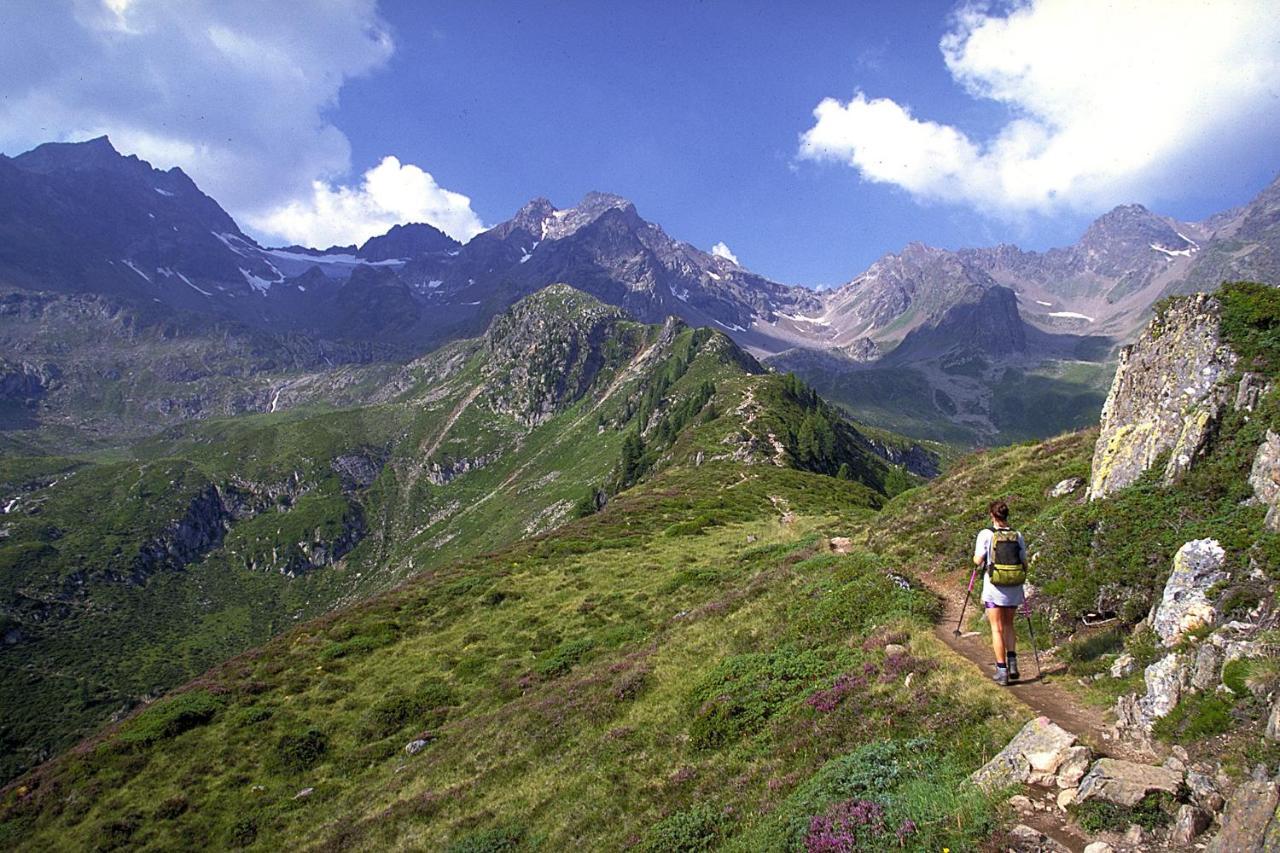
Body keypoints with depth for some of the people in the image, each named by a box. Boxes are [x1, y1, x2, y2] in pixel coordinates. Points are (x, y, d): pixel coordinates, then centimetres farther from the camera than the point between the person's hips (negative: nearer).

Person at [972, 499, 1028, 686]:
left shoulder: (986, 535, -10)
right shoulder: (1017, 535, 0)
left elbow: (978, 560, -12)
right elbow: (1024, 563, 3)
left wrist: (975, 555, 10)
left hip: (994, 588, -3)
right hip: (1014, 589, 3)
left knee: (997, 629, 6)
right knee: (1009, 625, 21)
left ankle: (1002, 671, 6)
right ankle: (1012, 663, 9)